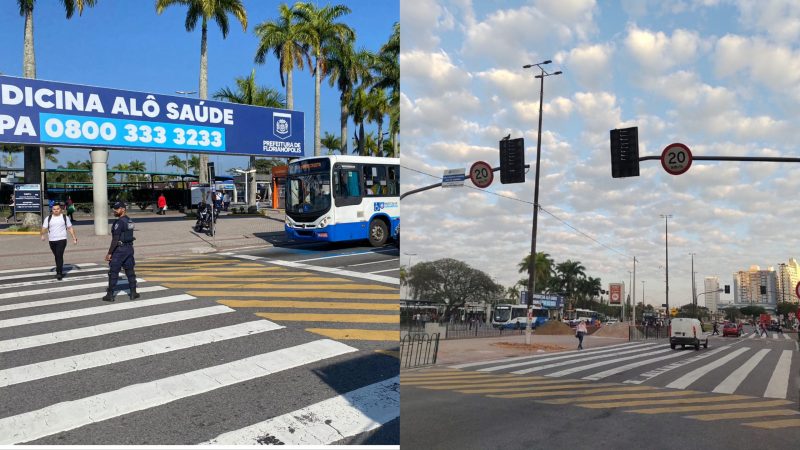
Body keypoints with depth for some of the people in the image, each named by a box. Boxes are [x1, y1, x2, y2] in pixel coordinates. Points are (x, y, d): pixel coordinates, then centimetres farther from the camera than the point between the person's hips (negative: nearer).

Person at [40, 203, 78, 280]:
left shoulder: (65, 217, 6)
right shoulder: (48, 218, 8)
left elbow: (70, 228, 9)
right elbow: (44, 228, 3)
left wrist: (74, 237, 4)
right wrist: (42, 235, -13)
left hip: (62, 240, -3)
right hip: (52, 240, 3)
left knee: (59, 256, -14)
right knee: (56, 256, 14)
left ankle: (59, 273, -16)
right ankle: (59, 270, 30)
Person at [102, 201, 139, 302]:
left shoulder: (119, 222, -16)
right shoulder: (129, 221, 11)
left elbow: (115, 240, -20)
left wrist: (109, 253, -16)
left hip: (119, 249, -8)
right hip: (129, 248, 8)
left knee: (113, 273, 0)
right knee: (130, 271, 11)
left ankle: (110, 295, 6)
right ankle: (133, 293, 14)